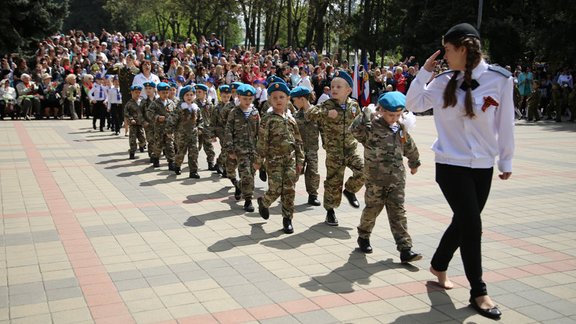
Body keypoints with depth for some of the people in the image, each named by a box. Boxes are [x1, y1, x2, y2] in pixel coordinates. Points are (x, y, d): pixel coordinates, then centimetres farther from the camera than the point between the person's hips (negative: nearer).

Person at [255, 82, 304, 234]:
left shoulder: (291, 120, 8)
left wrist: (299, 160, 8)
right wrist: (258, 161, -8)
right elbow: (262, 142, -7)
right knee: (275, 190, -6)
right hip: (274, 159, -4)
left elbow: (298, 141, 11)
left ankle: (287, 218, 12)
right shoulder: (268, 120, -5)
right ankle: (263, 202, 26)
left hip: (290, 159, 4)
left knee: (289, 190, 1)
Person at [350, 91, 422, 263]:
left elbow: (409, 146, 25)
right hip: (376, 178, -4)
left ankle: (405, 249, 1)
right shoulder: (372, 127, -12)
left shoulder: (400, 128, 7)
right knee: (372, 209, 10)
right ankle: (364, 236, 36)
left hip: (397, 178, 4)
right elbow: (355, 129, -32)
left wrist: (414, 162, 37)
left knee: (398, 212, 2)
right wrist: (367, 113, -31)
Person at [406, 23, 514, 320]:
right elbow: (414, 104, 6)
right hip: (451, 164, -1)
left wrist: (506, 161, 6)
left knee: (463, 221, 14)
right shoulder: (445, 81, -2)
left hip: (483, 166, 1)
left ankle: (438, 265, 39)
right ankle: (478, 292, 10)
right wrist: (425, 72, -4)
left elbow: (505, 123, 0)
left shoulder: (499, 79, -7)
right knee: (472, 224, -5)